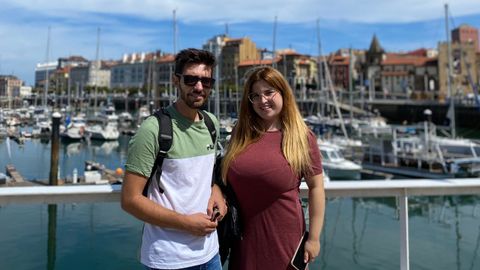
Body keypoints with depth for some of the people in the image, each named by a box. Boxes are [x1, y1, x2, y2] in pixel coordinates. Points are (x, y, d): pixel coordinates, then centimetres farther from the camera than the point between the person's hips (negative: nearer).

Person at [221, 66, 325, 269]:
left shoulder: (301, 137, -7)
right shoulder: (240, 134, 2)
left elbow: (316, 187, -5)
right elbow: (226, 179, 12)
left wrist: (313, 238, -6)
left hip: (283, 237, -3)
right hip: (244, 236, 3)